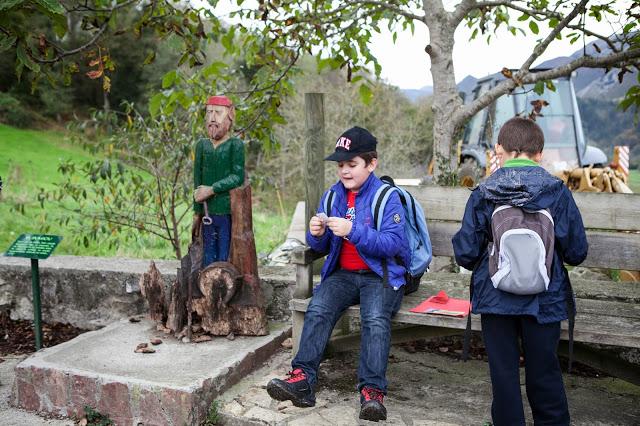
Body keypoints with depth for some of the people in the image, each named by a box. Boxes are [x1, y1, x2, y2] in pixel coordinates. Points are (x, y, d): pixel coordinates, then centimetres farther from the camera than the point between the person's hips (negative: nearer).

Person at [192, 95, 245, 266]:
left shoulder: (235, 145, -2)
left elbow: (238, 177, -12)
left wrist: (211, 190, -15)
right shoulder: (202, 145, 10)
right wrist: (197, 213, 6)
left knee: (225, 258, -2)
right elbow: (197, 181, 9)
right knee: (208, 257, 9)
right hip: (207, 212, 4)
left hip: (227, 212, -4)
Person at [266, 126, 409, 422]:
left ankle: (372, 391, -29)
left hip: (380, 276, -4)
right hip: (343, 274, 4)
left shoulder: (387, 197, -5)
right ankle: (303, 379, -23)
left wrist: (353, 231, -27)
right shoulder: (333, 195, 11)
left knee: (376, 319, -31)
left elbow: (393, 244, -17)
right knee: (317, 310, -23)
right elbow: (320, 247, 13)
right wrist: (317, 234, -11)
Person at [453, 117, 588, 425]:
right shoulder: (557, 193, -7)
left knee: (503, 370, 13)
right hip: (544, 300, 1)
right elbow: (577, 252, -4)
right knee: (543, 370, 16)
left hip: (495, 298, 0)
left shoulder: (482, 195, -8)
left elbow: (465, 253, -8)